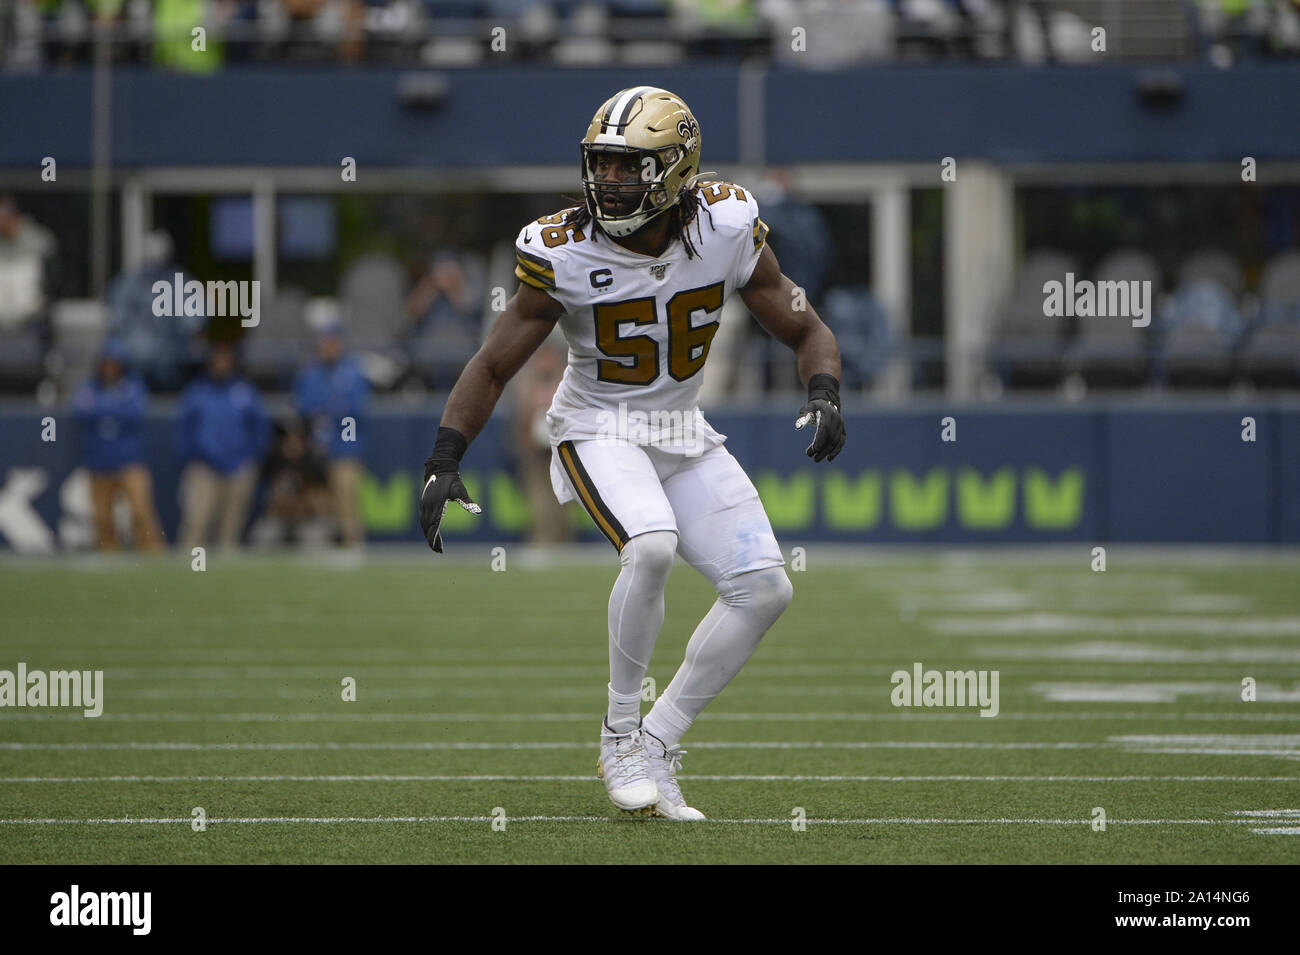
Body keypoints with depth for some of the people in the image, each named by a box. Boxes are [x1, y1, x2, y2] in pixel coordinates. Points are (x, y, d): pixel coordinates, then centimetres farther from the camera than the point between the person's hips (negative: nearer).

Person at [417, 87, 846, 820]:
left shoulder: (726, 230, -13)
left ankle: (657, 744, 3)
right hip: (600, 431, -4)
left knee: (765, 588, -8)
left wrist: (826, 395, -23)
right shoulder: (565, 253, -19)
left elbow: (806, 332, -2)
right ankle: (621, 735, -14)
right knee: (651, 546, -32)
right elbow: (493, 367, -9)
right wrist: (445, 463, -19)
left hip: (684, 436, 4)